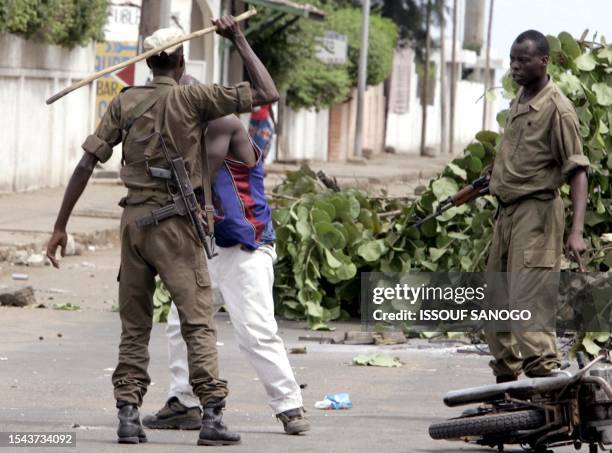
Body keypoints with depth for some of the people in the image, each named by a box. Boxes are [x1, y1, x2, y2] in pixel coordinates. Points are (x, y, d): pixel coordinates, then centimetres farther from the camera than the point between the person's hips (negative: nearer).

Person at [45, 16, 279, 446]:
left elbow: (87, 163, 2)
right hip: (175, 221, -4)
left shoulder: (124, 102, 6)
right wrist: (241, 42, 3)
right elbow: (267, 94, -6)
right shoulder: (191, 97, -5)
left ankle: (128, 415, 3)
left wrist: (61, 226, 6)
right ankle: (212, 417, -8)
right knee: (198, 322, -2)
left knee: (135, 325, 10)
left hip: (134, 218, 4)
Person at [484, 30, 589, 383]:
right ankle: (507, 376, 24)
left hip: (537, 210, -9)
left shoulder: (558, 109, -14)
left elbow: (577, 171, -18)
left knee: (529, 301, -18)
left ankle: (545, 374, -22)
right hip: (508, 210, 9)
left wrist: (577, 232, -26)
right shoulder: (519, 102, 12)